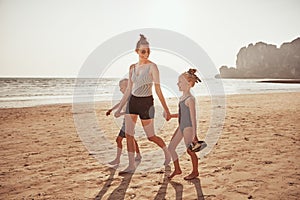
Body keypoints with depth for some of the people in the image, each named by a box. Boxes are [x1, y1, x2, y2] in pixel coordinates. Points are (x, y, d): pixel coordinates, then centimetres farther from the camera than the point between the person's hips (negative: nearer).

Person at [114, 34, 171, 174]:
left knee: (151, 136, 4)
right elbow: (128, 90, 12)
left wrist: (166, 109, -11)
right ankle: (131, 165, 15)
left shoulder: (152, 67, -10)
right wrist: (119, 108, 12)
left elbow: (158, 90, -10)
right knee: (128, 134, 2)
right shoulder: (132, 67, 6)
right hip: (132, 101, 5)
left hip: (146, 102, -5)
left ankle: (167, 151, 34)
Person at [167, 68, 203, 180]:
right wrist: (171, 115, 9)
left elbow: (193, 117, -19)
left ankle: (195, 172, 28)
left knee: (190, 151, 7)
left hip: (188, 127, -9)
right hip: (181, 126, 9)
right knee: (170, 148, 10)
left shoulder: (190, 99, -18)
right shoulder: (182, 97, 10)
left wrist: (194, 135, -19)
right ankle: (177, 169, 26)